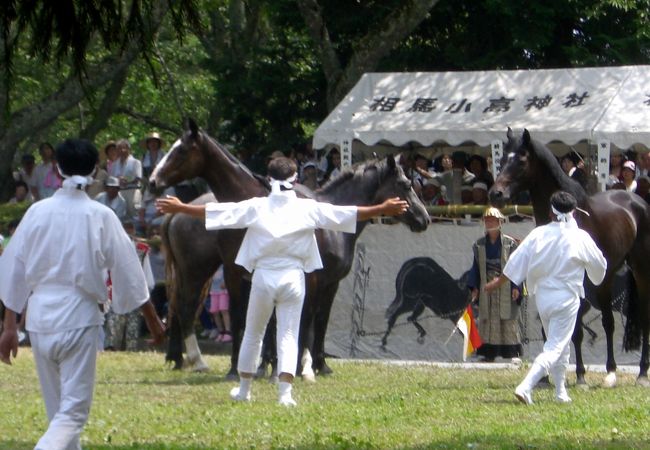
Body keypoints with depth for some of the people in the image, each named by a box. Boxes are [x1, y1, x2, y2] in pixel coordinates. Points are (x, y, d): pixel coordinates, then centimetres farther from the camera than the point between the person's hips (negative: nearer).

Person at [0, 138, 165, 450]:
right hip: (78, 318, -3)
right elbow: (128, 272, 0)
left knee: (57, 408, 18)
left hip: (39, 318, 3)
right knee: (73, 411, -3)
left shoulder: (38, 212, 1)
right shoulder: (100, 216, -5)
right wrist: (153, 321, 11)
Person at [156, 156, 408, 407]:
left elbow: (214, 212, 0)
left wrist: (179, 208, 7)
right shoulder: (308, 209, -1)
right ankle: (285, 391, -12)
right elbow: (349, 214, -1)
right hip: (293, 276, 0)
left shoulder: (256, 207, -1)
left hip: (263, 275, 0)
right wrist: (383, 210, 5)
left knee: (253, 333, 15)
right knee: (288, 335, 2)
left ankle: (244, 389, 24)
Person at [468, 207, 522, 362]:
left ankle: (513, 354, -3)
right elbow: (476, 267, 12)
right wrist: (474, 287, 3)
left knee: (508, 320, -5)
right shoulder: (479, 245, 9)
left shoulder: (509, 243, -2)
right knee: (487, 321, 2)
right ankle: (489, 354, 4)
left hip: (505, 289, -3)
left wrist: (516, 286, -10)